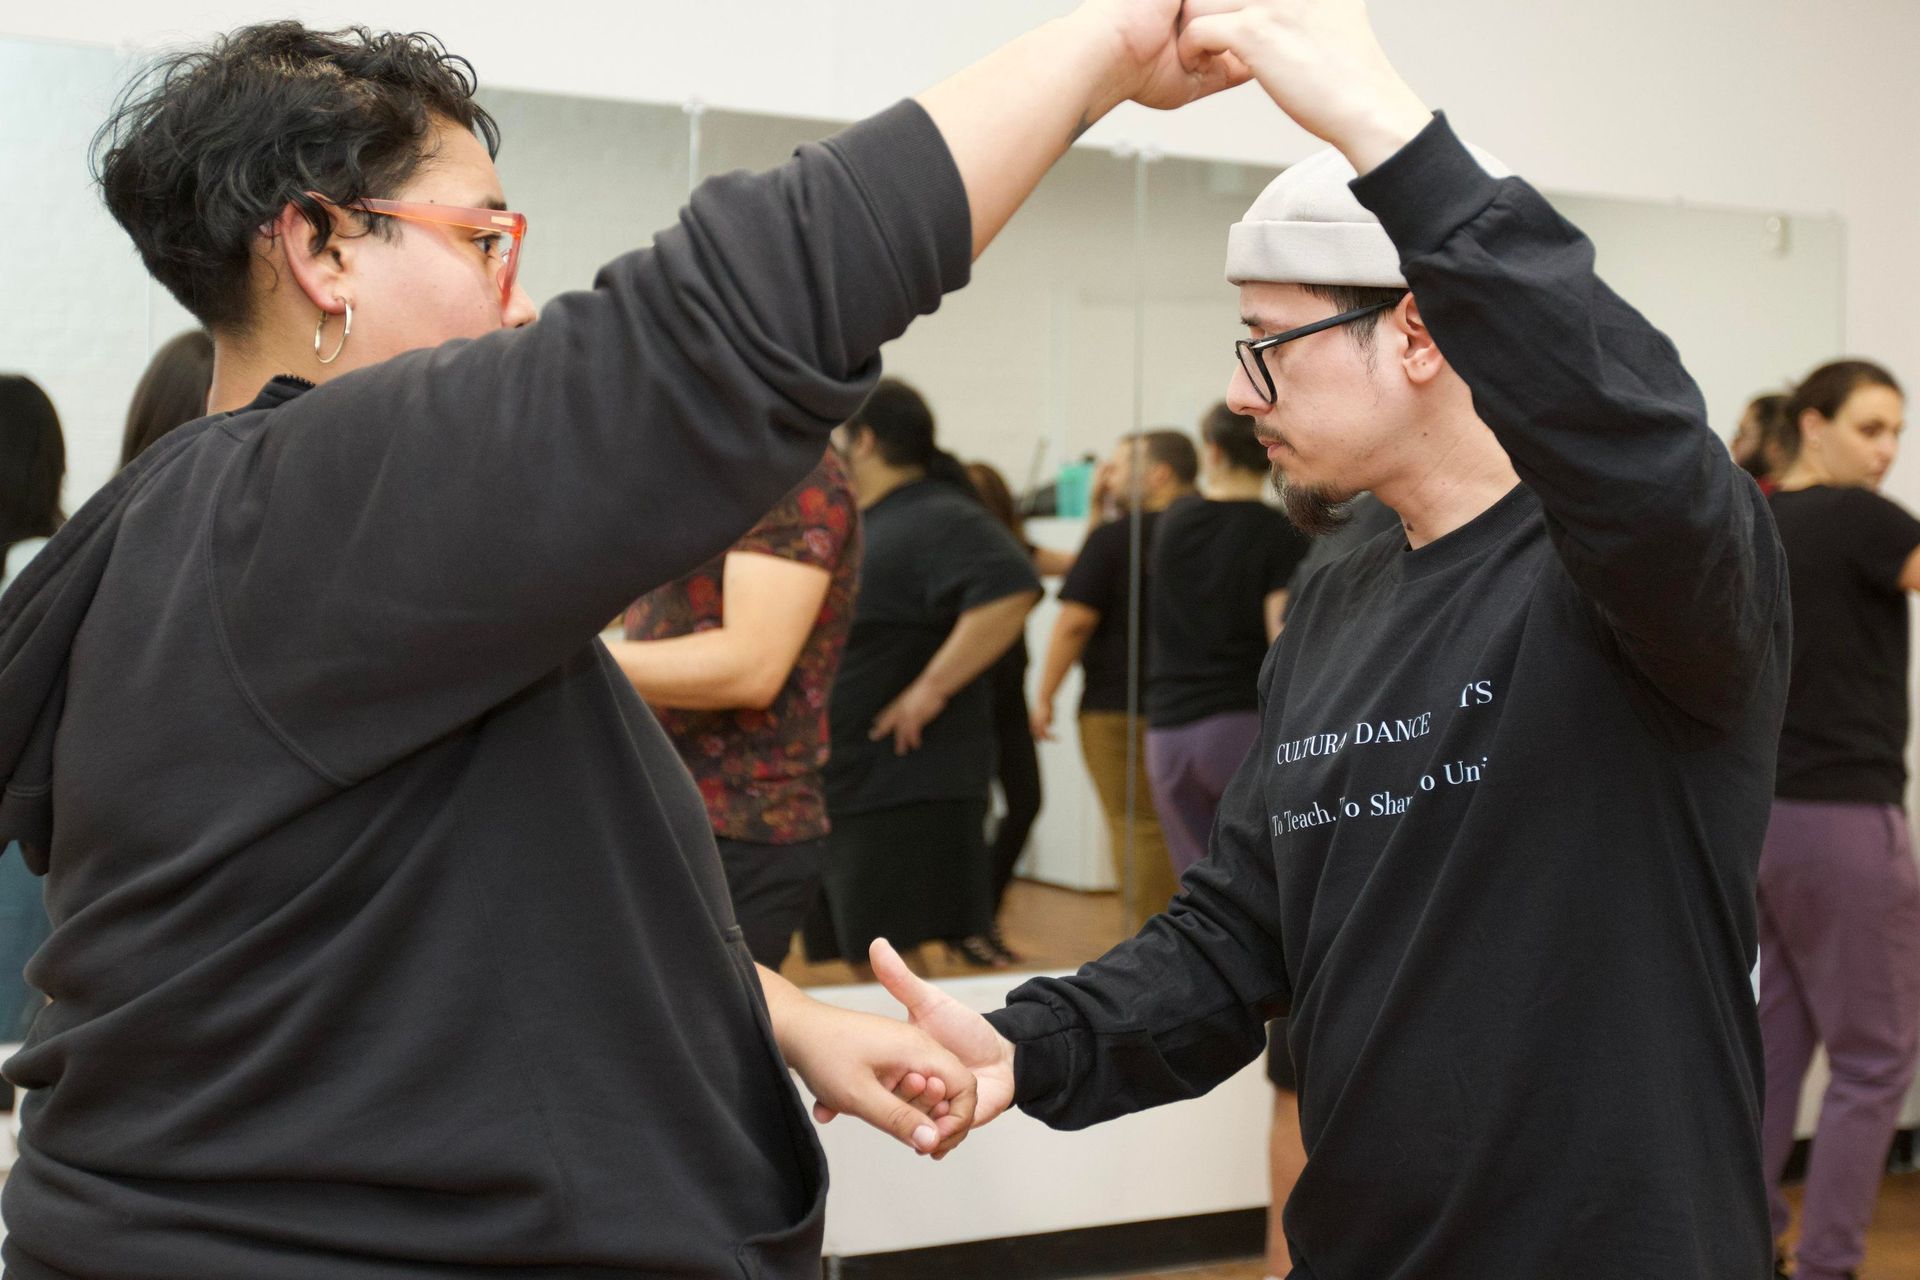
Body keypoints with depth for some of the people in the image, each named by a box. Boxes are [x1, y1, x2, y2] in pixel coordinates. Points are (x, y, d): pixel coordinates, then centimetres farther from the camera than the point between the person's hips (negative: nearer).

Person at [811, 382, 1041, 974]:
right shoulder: (861, 523, 16)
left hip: (912, 788, -10)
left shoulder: (938, 519, -14)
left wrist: (931, 688, -28)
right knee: (858, 957, 15)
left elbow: (1012, 591, -31)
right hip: (846, 787, 10)